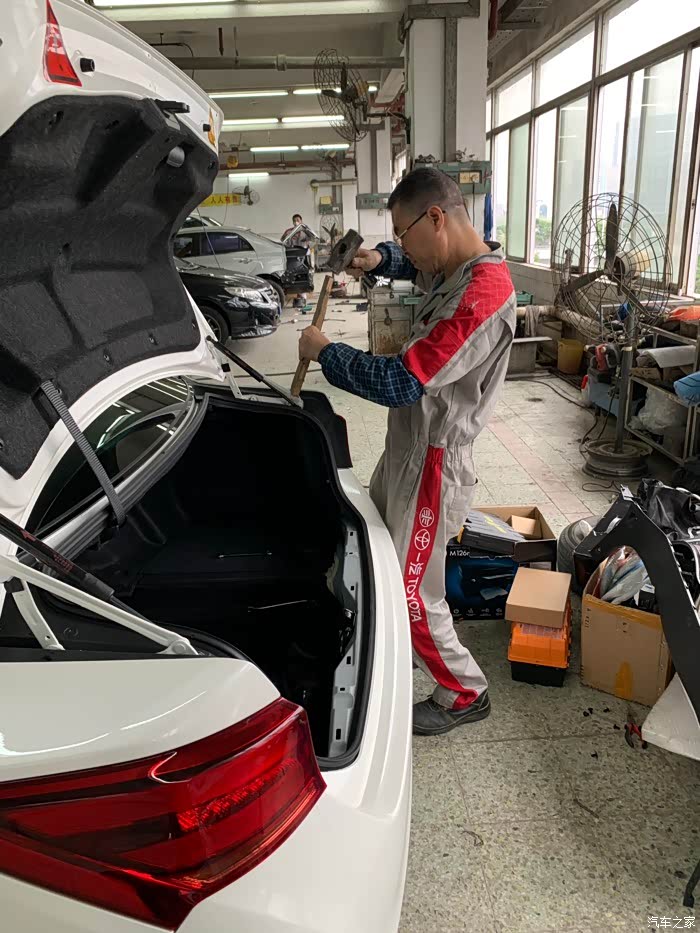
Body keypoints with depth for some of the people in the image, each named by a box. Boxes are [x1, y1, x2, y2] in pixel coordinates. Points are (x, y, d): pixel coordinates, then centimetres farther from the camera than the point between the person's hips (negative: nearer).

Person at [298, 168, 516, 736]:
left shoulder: (483, 292, -27)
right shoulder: (455, 268, 4)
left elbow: (399, 383, -32)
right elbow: (411, 263, 29)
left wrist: (324, 351, -17)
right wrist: (377, 260, 6)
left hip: (433, 466, -10)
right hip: (406, 449, 10)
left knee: (412, 597, 1)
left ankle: (465, 694, 26)